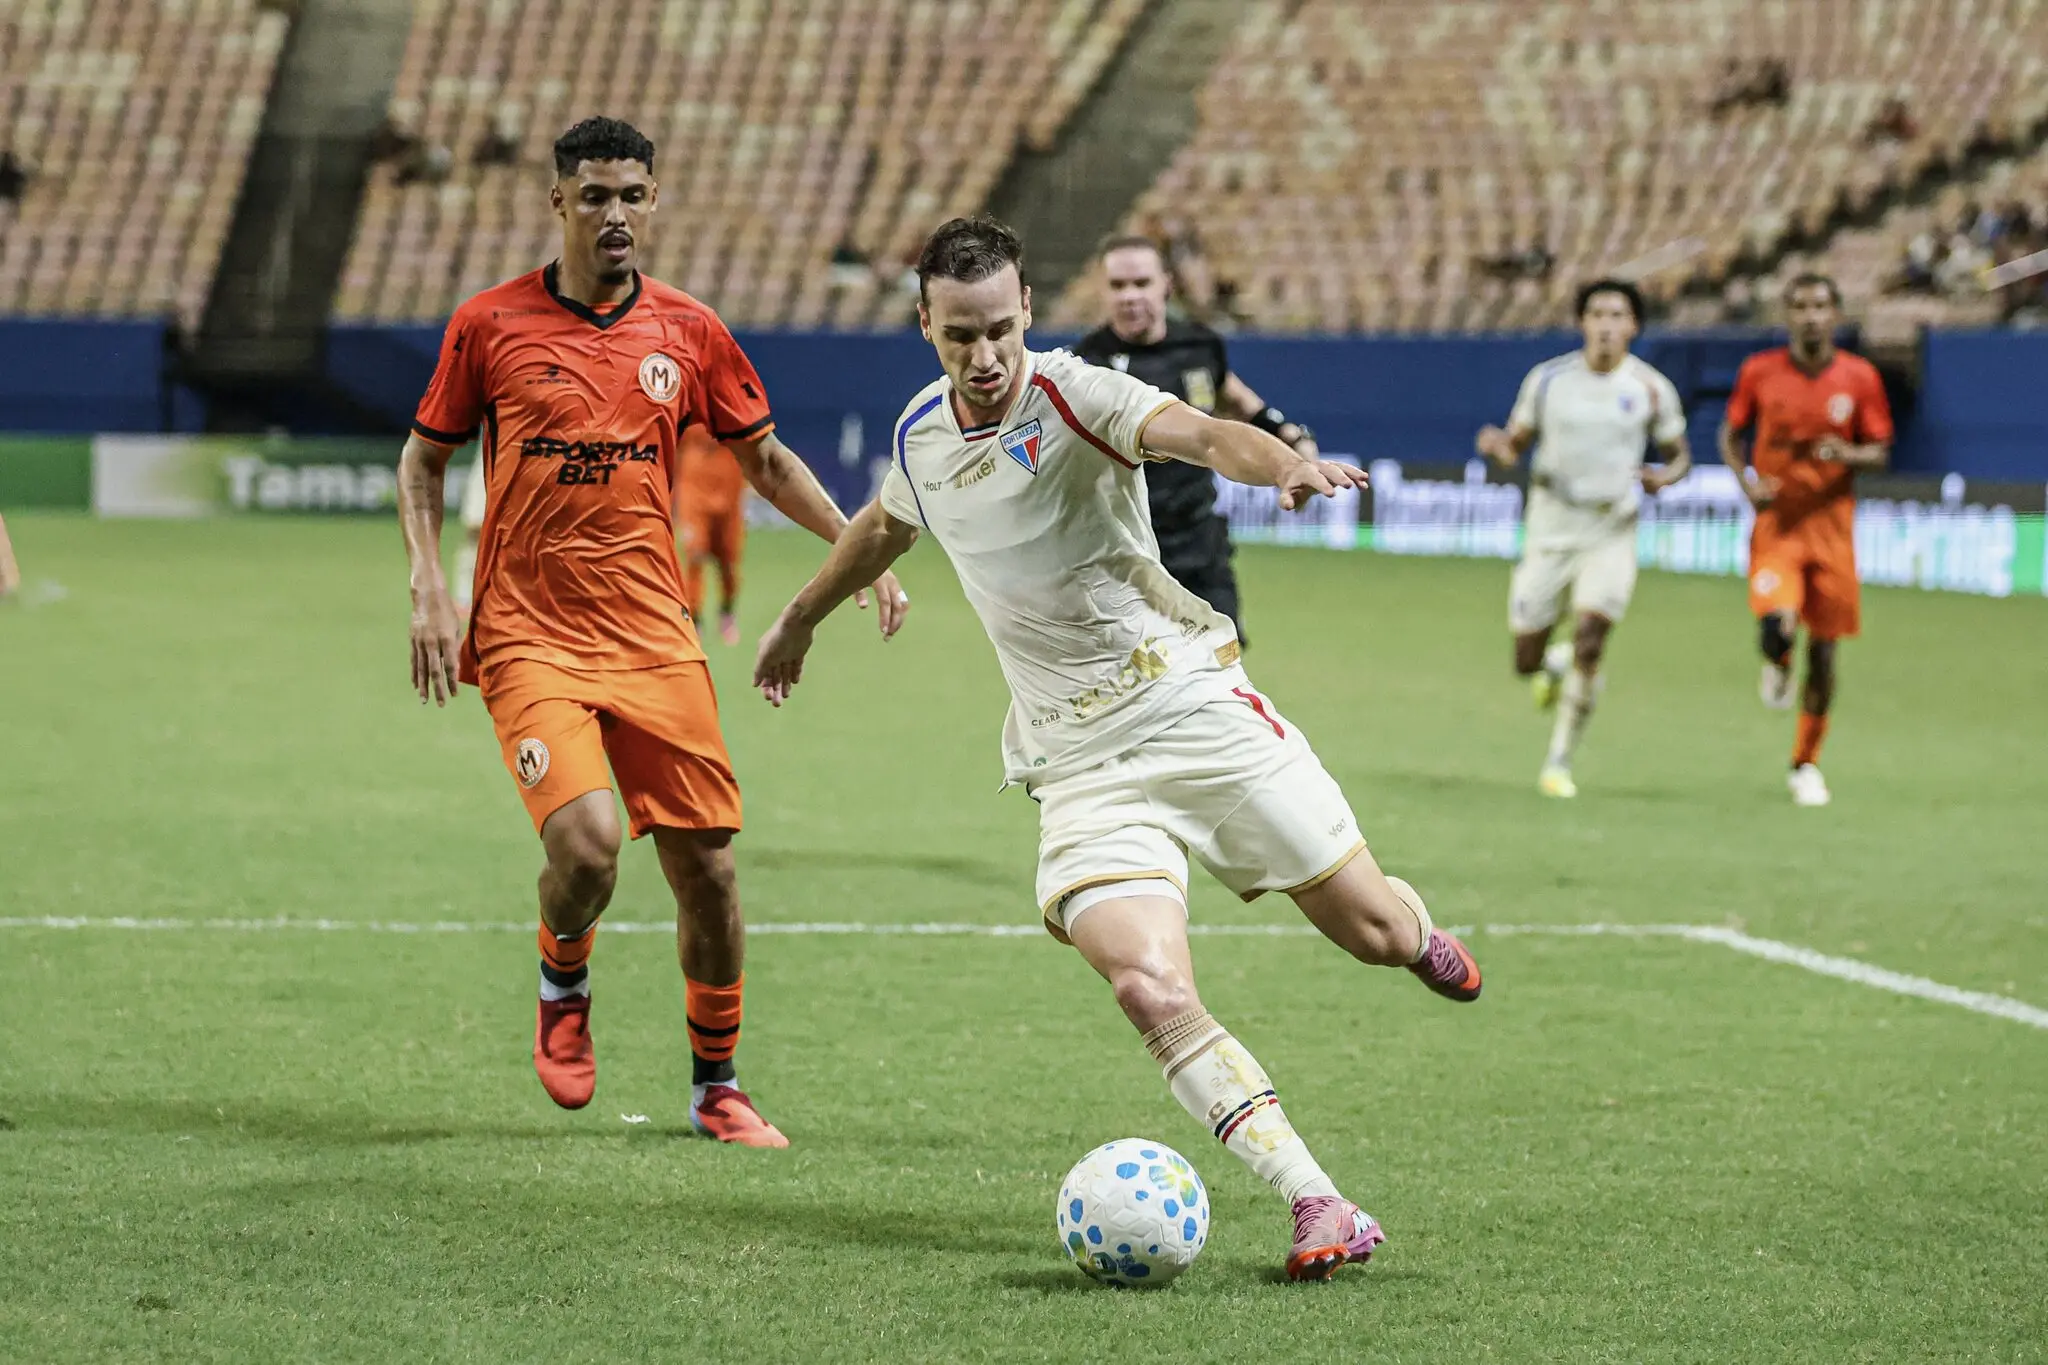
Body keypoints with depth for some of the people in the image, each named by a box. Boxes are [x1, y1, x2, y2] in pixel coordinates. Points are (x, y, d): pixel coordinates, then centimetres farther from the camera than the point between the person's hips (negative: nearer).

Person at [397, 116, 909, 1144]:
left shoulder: (688, 332, 5)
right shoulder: (490, 326, -1)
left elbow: (764, 459, 17)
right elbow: (424, 459, 9)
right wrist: (428, 591, -4)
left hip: (654, 636, 3)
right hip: (529, 636, -3)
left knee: (705, 867, 1)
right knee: (585, 841, -23)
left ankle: (716, 1087, 20)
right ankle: (563, 984, 11)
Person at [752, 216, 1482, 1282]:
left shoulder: (1073, 396, -11)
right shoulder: (920, 436, 6)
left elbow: (1199, 435, -31)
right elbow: (884, 526, 29)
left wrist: (1287, 465, -53)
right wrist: (800, 619, 45)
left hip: (1194, 704, -3)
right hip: (1080, 765, 3)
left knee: (1372, 930, 4)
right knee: (1151, 990, -22)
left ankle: (1420, 938, 44)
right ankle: (1322, 1210, -18)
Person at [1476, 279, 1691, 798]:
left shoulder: (1651, 389, -1)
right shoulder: (1548, 379, 0)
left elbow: (1679, 453, 10)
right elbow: (1516, 444, 9)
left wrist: (1665, 476, -13)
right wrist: (1497, 445, -15)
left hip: (1611, 533, -1)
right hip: (1550, 529, 1)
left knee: (1589, 642, -19)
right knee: (1526, 661, 2)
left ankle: (1560, 760, -5)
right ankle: (1555, 664, 41)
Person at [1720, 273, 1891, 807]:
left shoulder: (1860, 378, -1)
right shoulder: (1759, 372, -1)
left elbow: (1881, 452, 5)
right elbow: (1731, 434, 11)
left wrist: (1848, 454, -17)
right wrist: (1747, 481, -7)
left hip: (1831, 525, 1)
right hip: (1776, 523, -1)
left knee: (1823, 647, 5)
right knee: (1777, 627, -25)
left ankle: (1806, 763, 23)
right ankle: (1778, 666, 15)